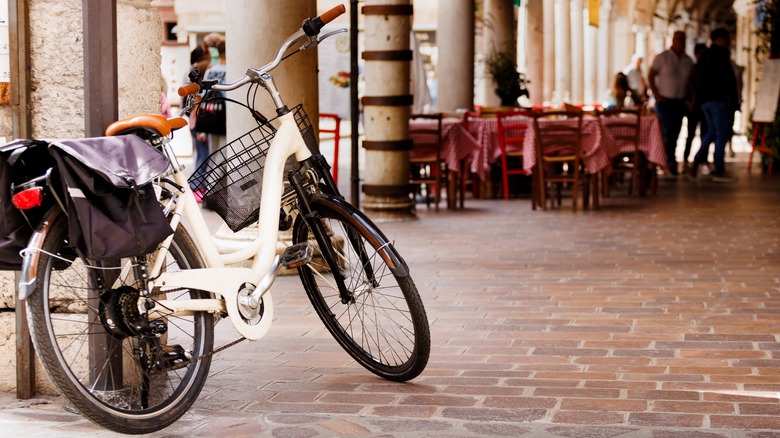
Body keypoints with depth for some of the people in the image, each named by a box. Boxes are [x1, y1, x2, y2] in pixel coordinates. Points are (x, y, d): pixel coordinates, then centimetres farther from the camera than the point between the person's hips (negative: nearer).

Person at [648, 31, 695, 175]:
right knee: (668, 132, -13)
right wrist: (656, 95, -11)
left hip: (680, 103, 5)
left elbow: (690, 81, 16)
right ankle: (671, 163, -10)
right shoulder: (662, 57, -4)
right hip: (664, 102, -4)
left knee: (675, 134, 4)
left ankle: (667, 163, 11)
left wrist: (688, 98, 5)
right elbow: (650, 76, -3)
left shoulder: (688, 61, 9)